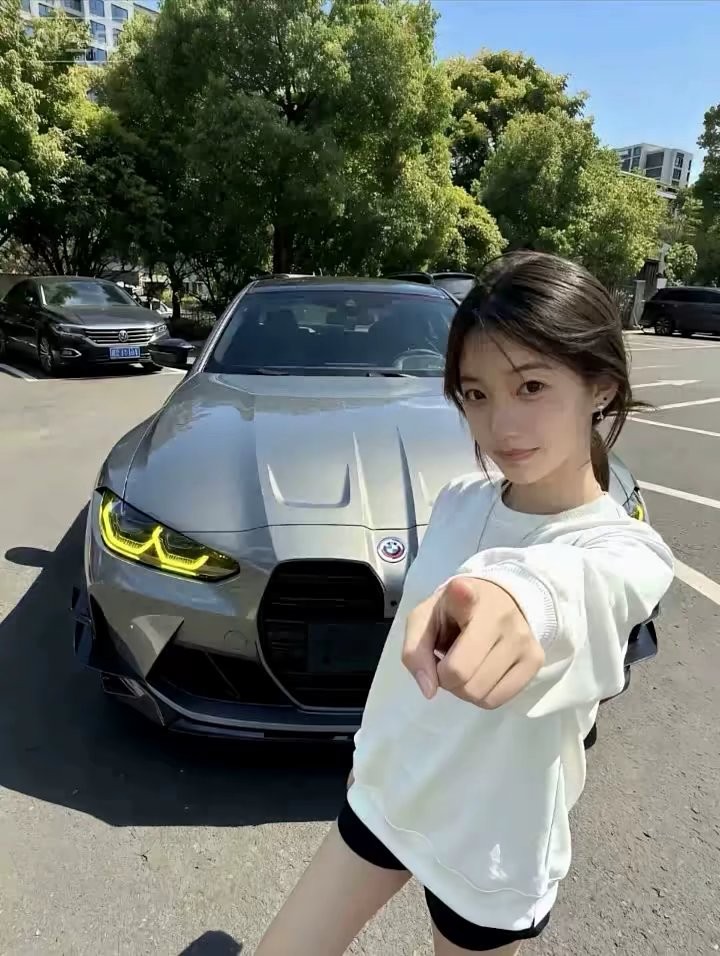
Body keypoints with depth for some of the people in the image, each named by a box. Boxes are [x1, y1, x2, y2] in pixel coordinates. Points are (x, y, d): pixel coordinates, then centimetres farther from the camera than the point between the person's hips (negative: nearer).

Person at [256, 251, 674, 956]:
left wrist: (520, 594, -71)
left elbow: (574, 579, -49)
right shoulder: (460, 500, -8)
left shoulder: (625, 551, -24)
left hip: (491, 857, -4)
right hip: (383, 794, 5)